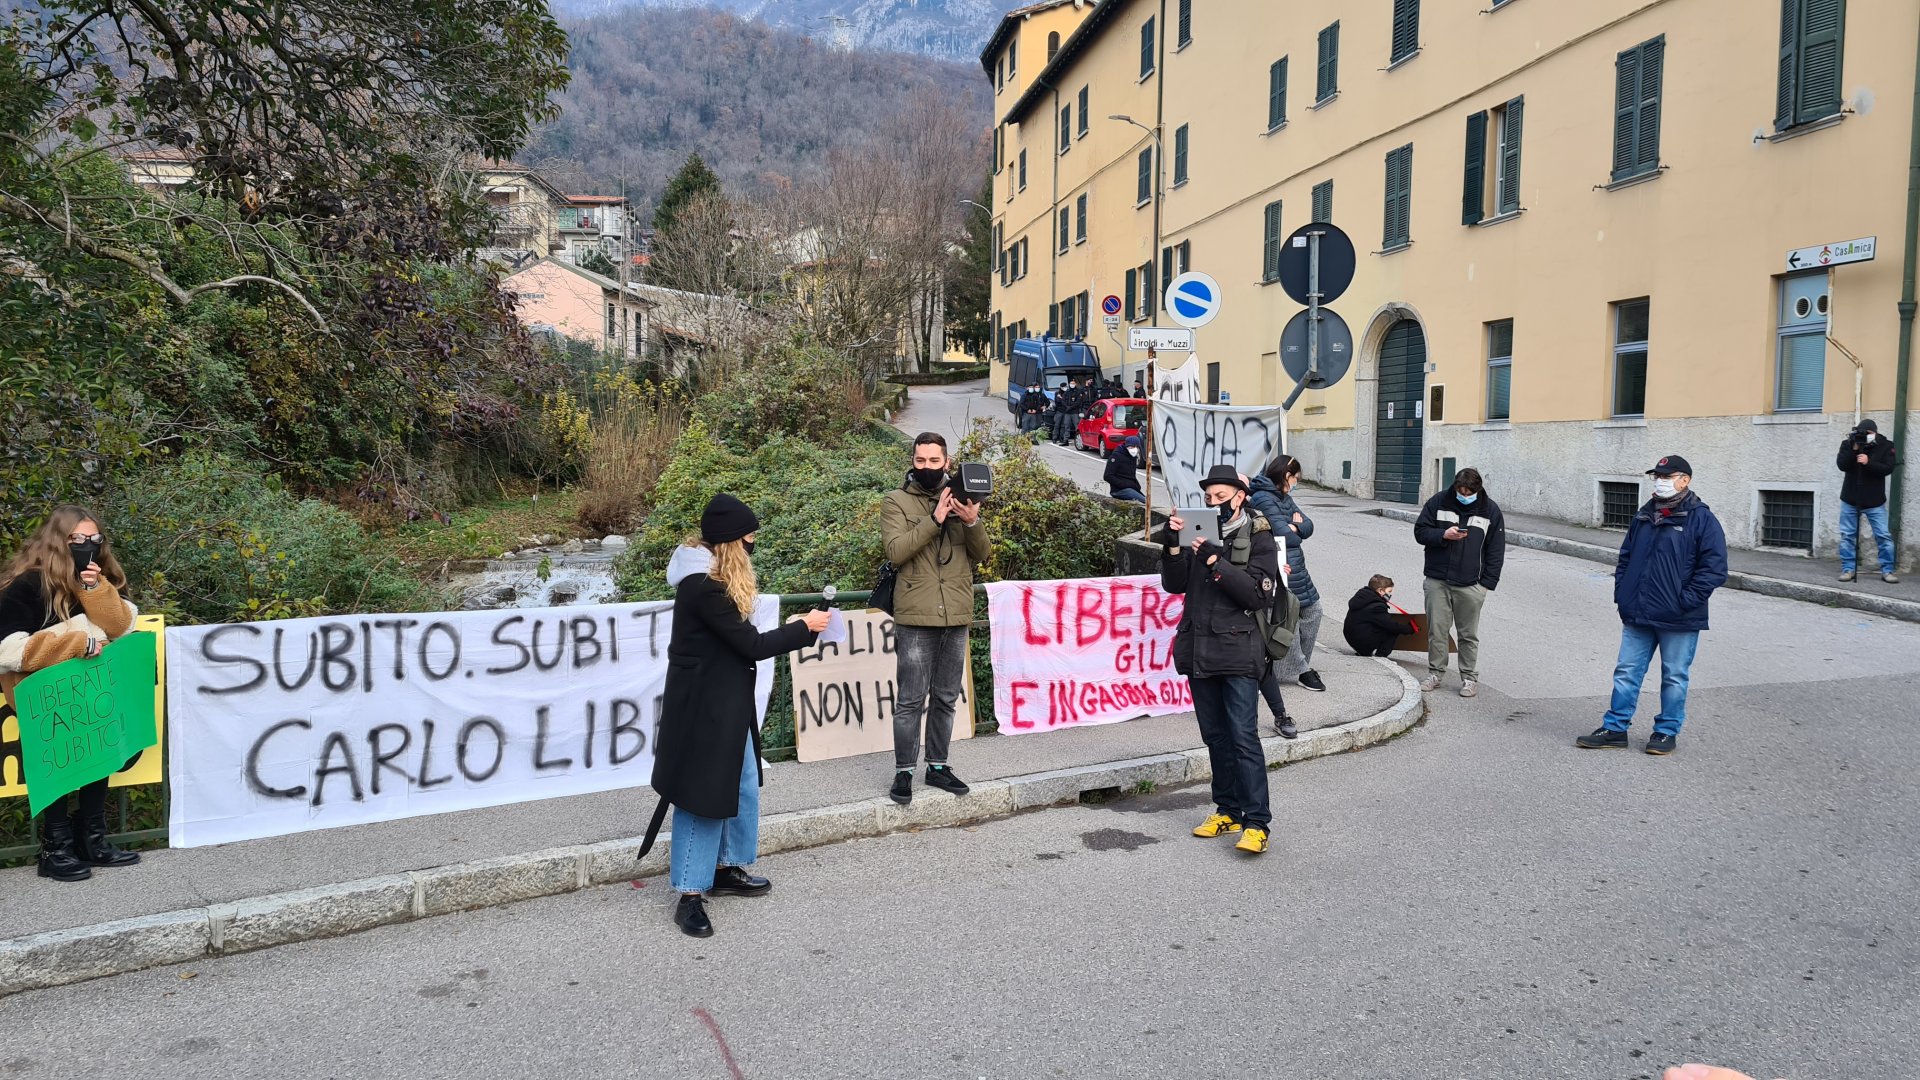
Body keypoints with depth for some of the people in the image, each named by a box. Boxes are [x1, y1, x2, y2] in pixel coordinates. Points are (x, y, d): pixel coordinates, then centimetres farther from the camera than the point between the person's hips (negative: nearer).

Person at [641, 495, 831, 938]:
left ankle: (725, 869, 33)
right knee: (702, 793, -2)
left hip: (726, 701, 10)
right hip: (702, 705, -10)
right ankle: (689, 896, 9)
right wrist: (804, 628, -9)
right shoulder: (704, 587, -25)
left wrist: (792, 628, 2)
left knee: (742, 785, 18)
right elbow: (751, 645, -20)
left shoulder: (713, 578, 8)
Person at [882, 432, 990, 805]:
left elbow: (982, 555, 6)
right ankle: (904, 772, 8)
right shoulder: (897, 501, -1)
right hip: (916, 617, -4)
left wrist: (972, 522, -13)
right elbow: (896, 551, -15)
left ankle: (938, 766, 23)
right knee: (911, 700, -2)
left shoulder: (960, 498, 10)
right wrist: (935, 519, -22)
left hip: (956, 616, 4)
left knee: (945, 699, 12)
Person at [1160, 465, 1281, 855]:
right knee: (1215, 735, 12)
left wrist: (1216, 562, -20)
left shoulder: (1259, 537, -3)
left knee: (1243, 736, -9)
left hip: (1238, 651, -5)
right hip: (1198, 648, 5)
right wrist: (1173, 548, -11)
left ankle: (1256, 823, -6)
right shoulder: (1201, 531, 10)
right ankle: (1228, 809, 23)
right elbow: (1174, 585, 5)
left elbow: (1259, 594, -13)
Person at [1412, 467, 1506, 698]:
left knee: (1468, 634, 6)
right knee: (1436, 630, 3)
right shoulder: (1438, 503, 0)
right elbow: (1420, 531, 3)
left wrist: (1487, 583, -3)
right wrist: (1443, 535, -16)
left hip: (1470, 585, -1)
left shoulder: (1490, 511, 1)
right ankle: (1435, 673, 16)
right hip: (1437, 581, 1)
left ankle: (1469, 677, 16)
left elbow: (1496, 551, 4)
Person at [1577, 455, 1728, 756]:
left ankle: (1667, 731, 20)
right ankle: (1615, 728, 16)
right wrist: (1621, 594, 8)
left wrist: (1685, 601, -17)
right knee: (1626, 672, 8)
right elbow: (1625, 558, 19)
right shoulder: (1644, 517, 11)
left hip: (1678, 621, -5)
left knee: (1674, 677, 7)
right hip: (1637, 617, 6)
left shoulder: (1702, 520, -8)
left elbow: (1714, 569, -12)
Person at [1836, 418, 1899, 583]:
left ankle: (1887, 571, 5)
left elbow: (1888, 469, -15)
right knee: (1847, 536, 4)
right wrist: (1854, 449, -26)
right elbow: (1842, 465, -14)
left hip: (1874, 502, -1)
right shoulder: (1848, 444, -3)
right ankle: (1847, 569, 11)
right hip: (1850, 500, 1)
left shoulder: (1885, 446, -5)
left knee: (1884, 536, -2)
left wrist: (1868, 462, -29)